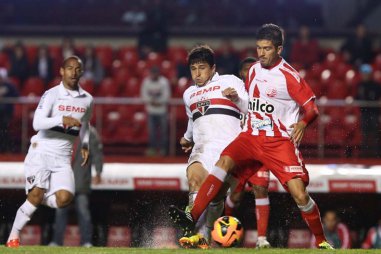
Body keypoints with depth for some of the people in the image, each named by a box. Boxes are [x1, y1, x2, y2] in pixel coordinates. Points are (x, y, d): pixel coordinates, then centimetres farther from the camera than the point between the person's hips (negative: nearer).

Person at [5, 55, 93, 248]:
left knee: (64, 198, -16)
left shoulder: (87, 99, 9)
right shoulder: (51, 95, -8)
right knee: (37, 193, -17)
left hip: (63, 158, 4)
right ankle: (14, 236, -2)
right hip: (41, 151, -4)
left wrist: (85, 146, 12)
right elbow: (37, 123, -20)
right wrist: (62, 119, -32)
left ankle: (37, 200, 15)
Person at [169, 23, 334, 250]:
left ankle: (321, 241, 8)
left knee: (300, 195, -13)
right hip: (251, 136, 5)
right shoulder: (254, 71, 11)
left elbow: (312, 108, -10)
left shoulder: (289, 76, -8)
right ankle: (192, 218, -31)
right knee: (224, 162, -22)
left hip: (280, 142, -5)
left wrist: (302, 123, -29)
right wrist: (235, 97, 12)